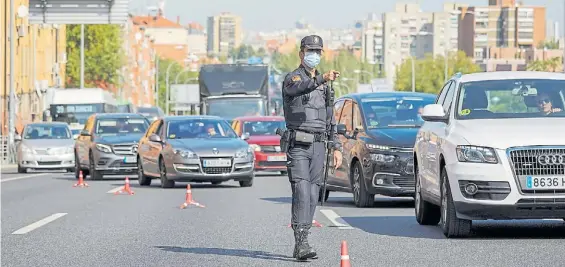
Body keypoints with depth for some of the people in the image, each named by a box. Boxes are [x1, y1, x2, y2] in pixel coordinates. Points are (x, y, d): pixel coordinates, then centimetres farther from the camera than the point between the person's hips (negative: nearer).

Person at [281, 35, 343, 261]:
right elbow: (299, 88, -29)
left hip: (318, 146, 6)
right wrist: (321, 79, -47)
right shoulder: (293, 78, -3)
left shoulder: (323, 84, 19)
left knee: (313, 195, 4)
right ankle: (302, 244, -22)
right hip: (298, 146, -6)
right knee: (302, 192, -16)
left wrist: (337, 147, 15)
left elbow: (329, 119, 22)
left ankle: (300, 244, 9)